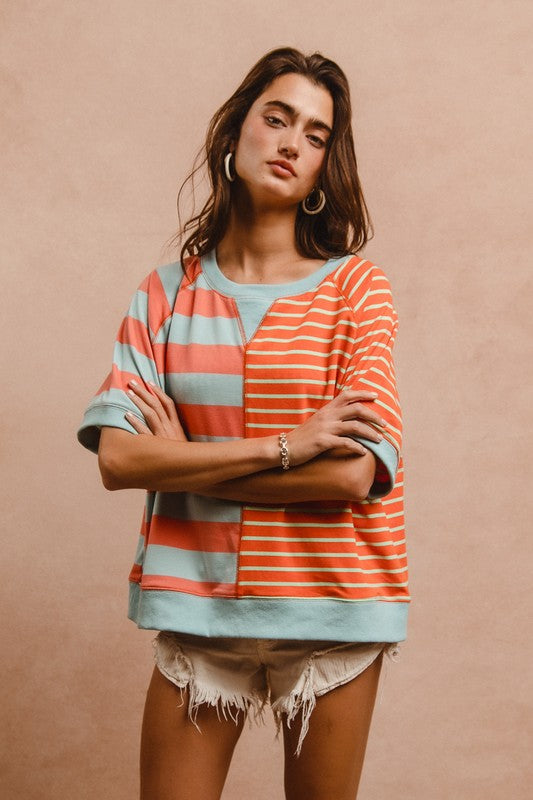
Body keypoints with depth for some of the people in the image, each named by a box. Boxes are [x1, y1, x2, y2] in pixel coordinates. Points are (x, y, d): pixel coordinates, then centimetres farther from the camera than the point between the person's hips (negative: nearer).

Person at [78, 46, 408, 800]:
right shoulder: (167, 293, 2)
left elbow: (355, 473, -13)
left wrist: (184, 462, -10)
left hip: (331, 612, -1)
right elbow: (117, 458, -10)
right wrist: (283, 448, -18)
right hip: (197, 605, 1)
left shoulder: (356, 288, -3)